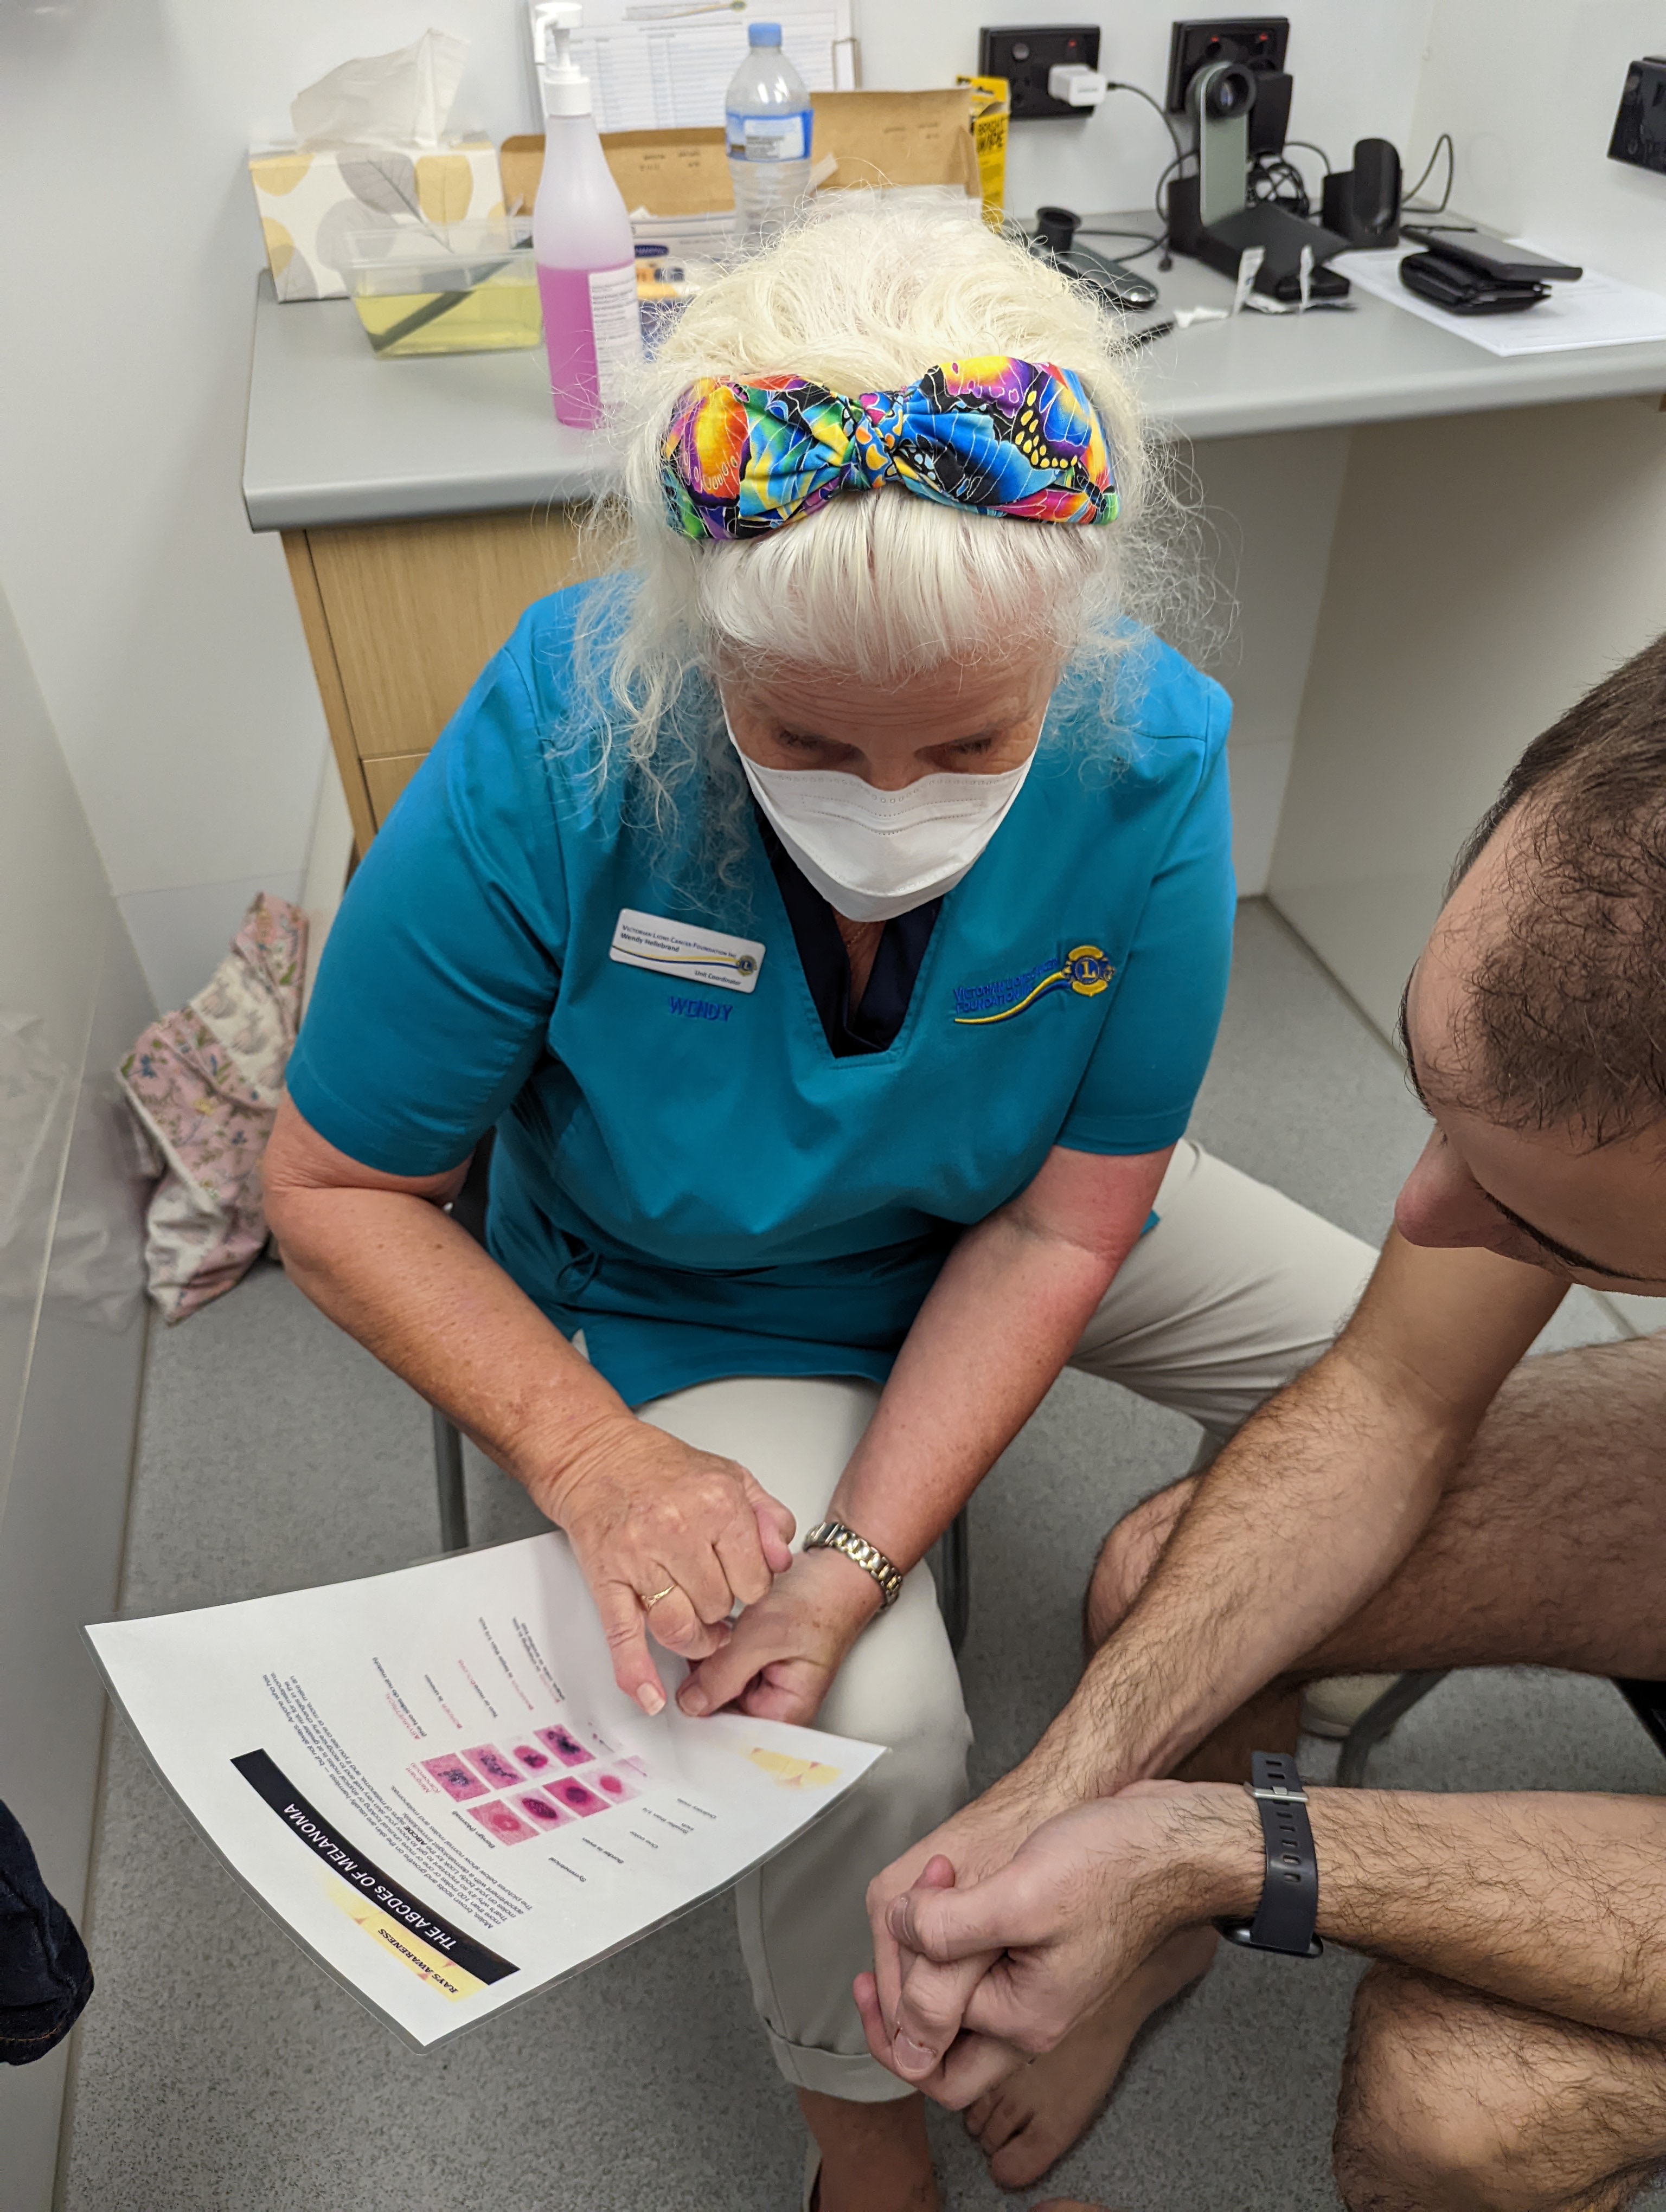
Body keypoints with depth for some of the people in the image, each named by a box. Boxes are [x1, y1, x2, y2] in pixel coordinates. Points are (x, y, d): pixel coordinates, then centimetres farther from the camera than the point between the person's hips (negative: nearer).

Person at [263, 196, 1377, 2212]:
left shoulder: (1150, 763, -25)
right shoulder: (548, 759, -30)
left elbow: (1058, 1226, -18)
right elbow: (336, 1189, -18)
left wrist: (852, 1563, -26)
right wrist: (594, 1458, -29)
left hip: (993, 1241, 4)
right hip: (698, 1297, -2)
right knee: (877, 1741, -23)